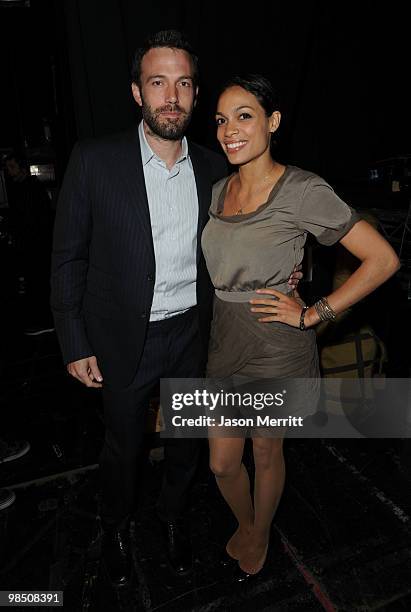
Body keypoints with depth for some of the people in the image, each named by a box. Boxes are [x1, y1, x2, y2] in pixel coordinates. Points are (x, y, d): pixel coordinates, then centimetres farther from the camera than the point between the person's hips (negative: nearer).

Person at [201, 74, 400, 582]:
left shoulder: (302, 191, -15)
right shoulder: (219, 189, 4)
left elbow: (383, 259, -14)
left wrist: (313, 314, -16)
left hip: (275, 348, -5)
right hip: (225, 341, 5)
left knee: (266, 452, 18)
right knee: (221, 462, 16)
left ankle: (259, 537, 48)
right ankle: (244, 523, 49)